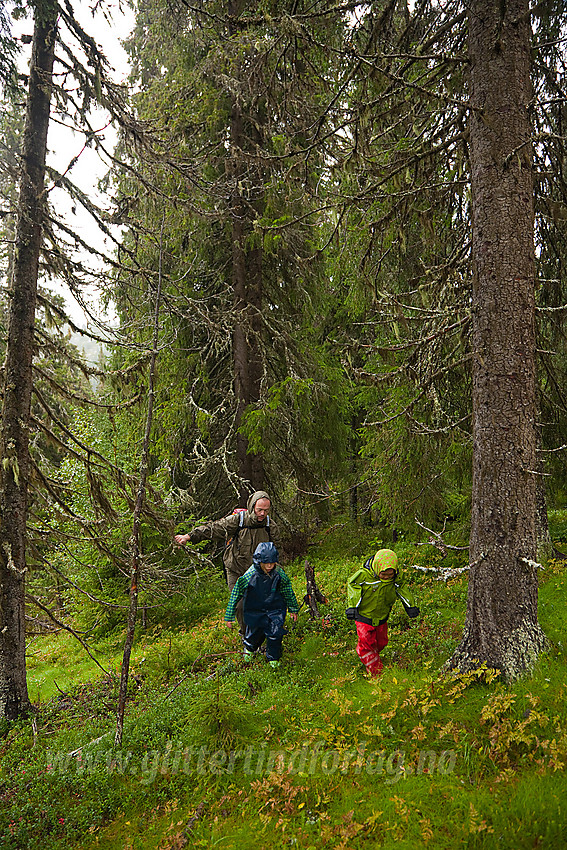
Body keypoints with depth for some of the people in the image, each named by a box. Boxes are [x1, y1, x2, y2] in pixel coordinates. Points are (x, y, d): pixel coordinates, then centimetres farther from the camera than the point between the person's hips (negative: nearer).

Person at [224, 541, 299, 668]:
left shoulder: (279, 573, -16)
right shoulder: (249, 576, -22)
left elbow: (288, 592, 3)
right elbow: (235, 594, -11)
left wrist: (293, 609, 14)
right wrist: (229, 617, -6)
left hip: (275, 609, 1)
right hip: (254, 610, -1)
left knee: (275, 632, -12)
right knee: (255, 635, 4)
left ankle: (273, 659, 16)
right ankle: (249, 648, 43)